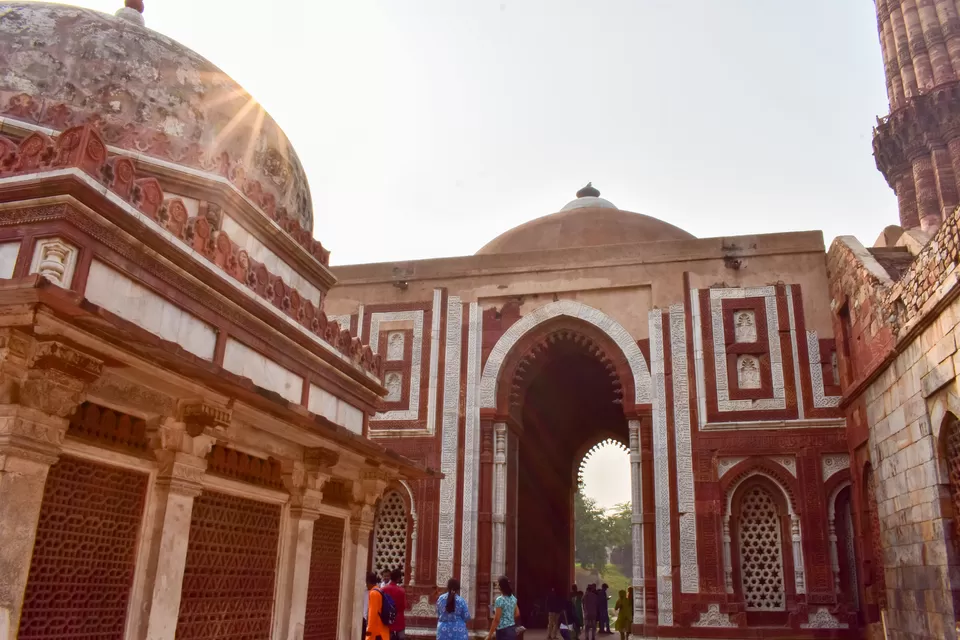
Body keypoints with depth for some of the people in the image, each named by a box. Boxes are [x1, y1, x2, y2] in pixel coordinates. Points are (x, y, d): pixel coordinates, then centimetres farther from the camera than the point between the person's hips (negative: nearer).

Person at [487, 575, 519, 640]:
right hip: (512, 629, 8)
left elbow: (496, 620, -17)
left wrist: (490, 635, -12)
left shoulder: (499, 600, -16)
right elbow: (517, 614, 15)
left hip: (503, 631, -8)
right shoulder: (513, 598, 6)